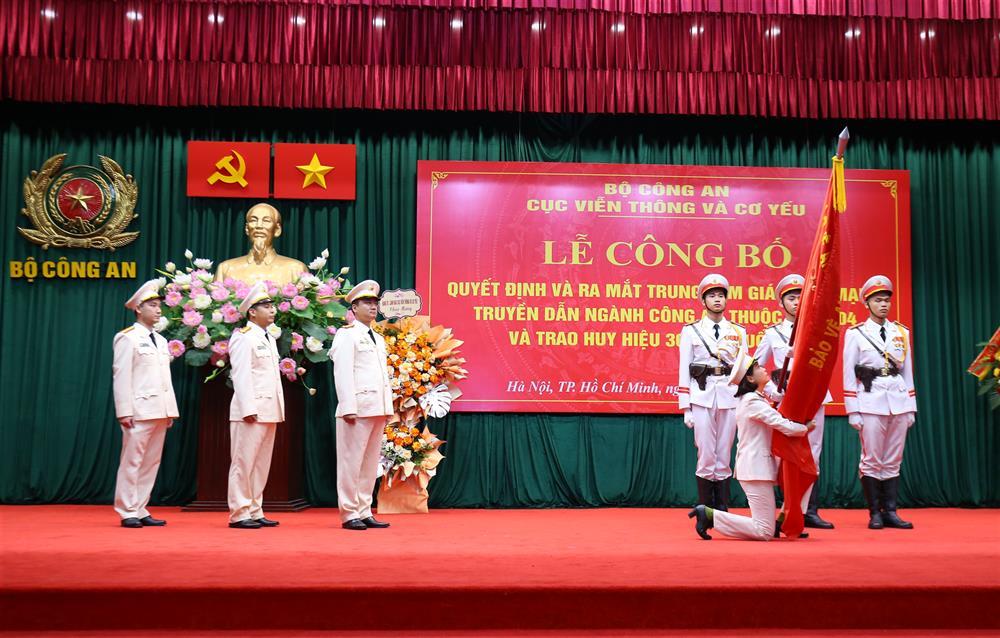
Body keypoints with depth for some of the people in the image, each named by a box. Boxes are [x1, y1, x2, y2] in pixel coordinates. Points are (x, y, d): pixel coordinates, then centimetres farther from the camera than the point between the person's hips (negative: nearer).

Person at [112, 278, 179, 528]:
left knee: (151, 462, 7)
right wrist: (124, 411, -15)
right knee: (132, 461, -3)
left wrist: (171, 409, 14)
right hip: (139, 410, -7)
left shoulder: (161, 340, 18)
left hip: (159, 411, 7)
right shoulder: (128, 338, -3)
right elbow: (121, 376, -9)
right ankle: (127, 512, 3)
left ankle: (140, 511, 12)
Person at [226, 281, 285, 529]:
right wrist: (248, 409, -19)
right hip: (251, 410, -8)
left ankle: (254, 512, 16)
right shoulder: (243, 338, -7)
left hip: (269, 411, 8)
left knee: (261, 464, 10)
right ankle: (238, 515, 2)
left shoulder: (269, 339, 19)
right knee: (244, 462, -3)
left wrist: (278, 409, 14)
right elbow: (241, 376, -13)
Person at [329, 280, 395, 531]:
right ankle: (349, 515, 3)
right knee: (352, 461, -3)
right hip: (358, 408, -8)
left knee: (370, 463, 9)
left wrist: (388, 407, 13)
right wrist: (349, 407, -19)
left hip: (378, 409, 8)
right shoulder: (347, 334, -3)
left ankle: (364, 512, 15)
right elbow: (343, 373, -11)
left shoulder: (379, 339, 20)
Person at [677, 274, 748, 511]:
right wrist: (686, 409, -2)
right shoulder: (691, 331, 5)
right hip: (702, 397, -2)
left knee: (724, 456, 5)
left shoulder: (738, 332, 12)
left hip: (730, 397, 2)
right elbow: (684, 371, 3)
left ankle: (723, 511, 11)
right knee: (706, 456, -3)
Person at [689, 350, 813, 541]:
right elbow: (784, 426, -18)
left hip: (753, 467, 10)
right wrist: (806, 428, 0)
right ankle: (710, 515, -7)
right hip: (757, 469, -10)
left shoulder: (754, 400, 18)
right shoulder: (754, 402, -14)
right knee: (765, 532, -8)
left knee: (765, 527, 11)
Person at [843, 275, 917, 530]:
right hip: (871, 403, -4)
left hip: (898, 402, 4)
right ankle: (875, 513, 7)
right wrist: (852, 411, -6)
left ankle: (890, 512, 12)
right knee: (871, 460, -2)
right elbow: (849, 374, -1)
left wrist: (911, 408, 10)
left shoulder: (902, 332, 12)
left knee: (893, 461, 6)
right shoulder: (855, 334, 1)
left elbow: (907, 371, 13)